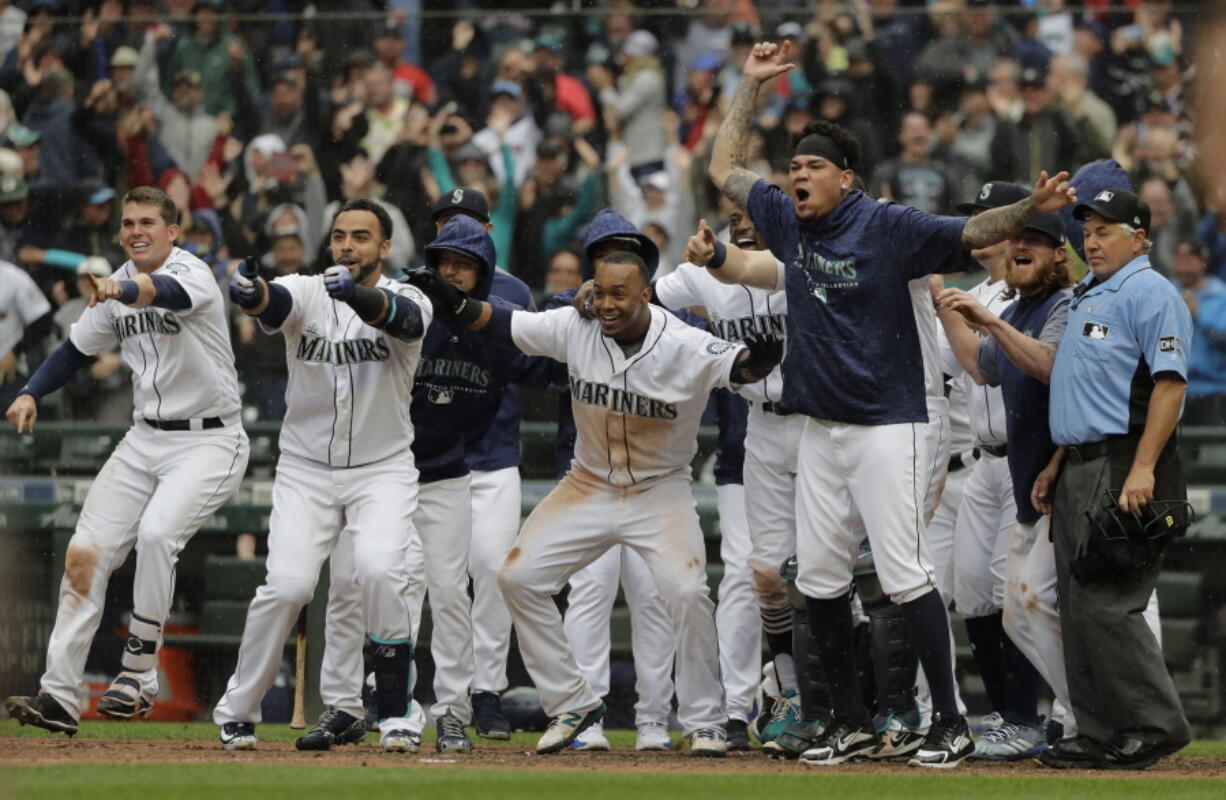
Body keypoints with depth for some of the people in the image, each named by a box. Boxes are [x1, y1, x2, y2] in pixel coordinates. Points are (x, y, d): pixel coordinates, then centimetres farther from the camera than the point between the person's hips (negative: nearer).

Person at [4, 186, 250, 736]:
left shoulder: (190, 273, -15)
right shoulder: (116, 286, 8)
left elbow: (168, 293, -39)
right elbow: (77, 349, 19)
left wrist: (124, 291, -60)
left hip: (208, 443, -7)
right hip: (145, 439, 7)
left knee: (156, 531, -30)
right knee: (85, 553, -4)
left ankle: (139, 672, -19)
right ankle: (60, 696, -2)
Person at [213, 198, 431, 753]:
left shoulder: (409, 301, -6)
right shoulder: (307, 294, -3)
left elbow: (399, 316, -31)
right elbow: (273, 302, -26)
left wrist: (358, 295, -53)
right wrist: (250, 290, -51)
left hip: (383, 471, -1)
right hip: (305, 470, 1)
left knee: (380, 571, -25)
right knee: (287, 585, -14)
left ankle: (394, 713, -12)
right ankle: (237, 712, 3)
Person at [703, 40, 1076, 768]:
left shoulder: (886, 227, -11)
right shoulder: (788, 218, 6)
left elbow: (972, 233, -19)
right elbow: (725, 169, 19)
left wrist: (1030, 209, -37)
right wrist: (752, 85, 15)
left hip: (886, 426, -7)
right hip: (820, 428, 7)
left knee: (904, 574, -10)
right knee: (819, 577, 8)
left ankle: (951, 722, -5)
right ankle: (852, 722, 18)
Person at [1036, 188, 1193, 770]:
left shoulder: (1149, 294, -8)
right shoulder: (1086, 299, 22)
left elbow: (1170, 382, -18)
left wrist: (1142, 469, -25)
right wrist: (1055, 467, 21)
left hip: (1123, 470, -10)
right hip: (1079, 471, 10)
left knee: (1106, 605, -14)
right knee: (1078, 608, 7)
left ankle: (1154, 724, -8)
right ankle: (1098, 735, 10)